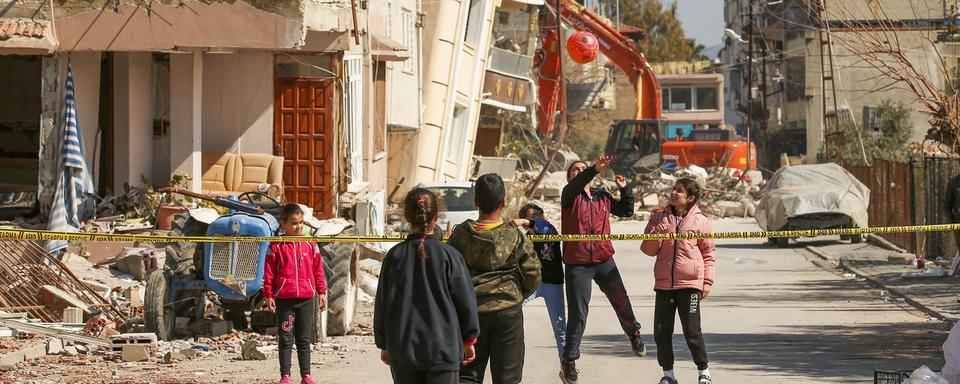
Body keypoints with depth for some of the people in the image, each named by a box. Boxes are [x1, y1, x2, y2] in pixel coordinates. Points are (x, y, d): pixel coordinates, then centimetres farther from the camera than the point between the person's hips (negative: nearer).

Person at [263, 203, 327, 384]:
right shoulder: (276, 246, -2)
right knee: (285, 339, 4)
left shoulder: (310, 245, 5)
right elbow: (269, 272, -2)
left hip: (307, 298, 2)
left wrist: (322, 292, 8)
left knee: (304, 339, 7)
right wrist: (269, 296, -5)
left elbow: (318, 270, 10)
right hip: (284, 299, -2)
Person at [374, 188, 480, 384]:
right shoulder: (449, 255, -7)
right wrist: (468, 340, 12)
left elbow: (382, 304, 5)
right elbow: (465, 301, -1)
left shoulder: (394, 256, -1)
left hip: (402, 351, 2)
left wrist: (384, 345, 17)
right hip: (443, 349, -2)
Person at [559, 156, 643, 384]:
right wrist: (596, 170, -42)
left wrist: (624, 189, 6)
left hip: (604, 261, 4)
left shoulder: (602, 197, 11)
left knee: (621, 303, 14)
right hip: (577, 264, -4)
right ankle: (569, 362, 7)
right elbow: (575, 186, -27)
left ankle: (633, 333, 44)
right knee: (577, 316, -2)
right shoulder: (569, 195, -3)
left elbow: (626, 211, 21)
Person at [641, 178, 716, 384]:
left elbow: (708, 253, 5)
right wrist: (656, 235, -11)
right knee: (661, 332, 4)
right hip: (664, 284, 4)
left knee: (692, 332, -4)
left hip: (690, 284, -3)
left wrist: (707, 281, 0)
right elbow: (648, 249, 9)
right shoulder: (659, 219, 9)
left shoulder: (700, 221, 1)